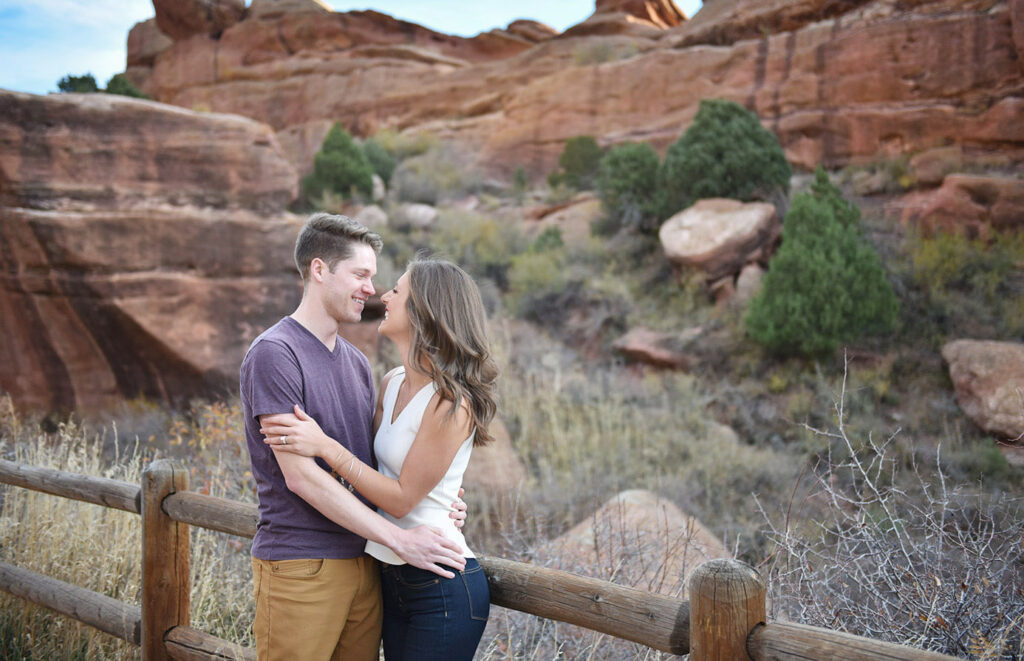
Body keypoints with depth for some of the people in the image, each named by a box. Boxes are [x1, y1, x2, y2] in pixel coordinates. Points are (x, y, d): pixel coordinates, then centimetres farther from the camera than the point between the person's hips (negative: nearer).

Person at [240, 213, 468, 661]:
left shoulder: (357, 362, 14)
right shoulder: (273, 354, -12)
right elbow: (300, 475, -18)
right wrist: (399, 538, -18)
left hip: (364, 564, 7)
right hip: (300, 568, -7)